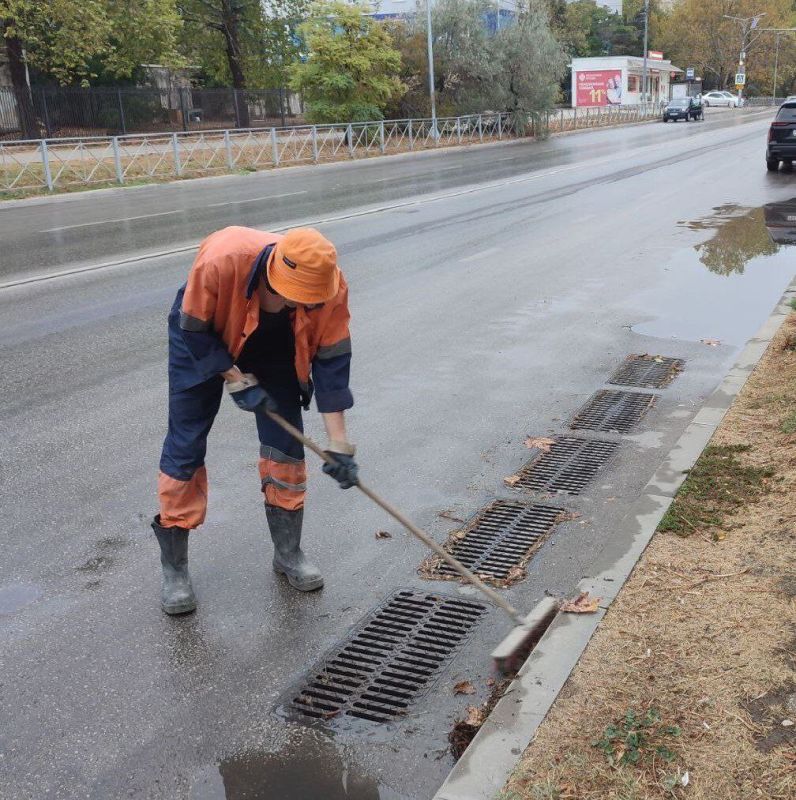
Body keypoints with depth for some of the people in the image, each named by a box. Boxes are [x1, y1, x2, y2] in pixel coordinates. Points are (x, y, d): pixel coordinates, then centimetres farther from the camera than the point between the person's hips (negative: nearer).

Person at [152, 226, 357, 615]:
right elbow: (193, 331, -24)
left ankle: (288, 552, 19)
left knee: (286, 442, 0)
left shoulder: (330, 286, -32)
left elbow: (331, 360, -23)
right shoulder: (220, 260, -41)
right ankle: (174, 568, 10)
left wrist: (339, 444, -22)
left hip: (276, 348, 3)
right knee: (184, 447, -4)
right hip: (204, 339, -2)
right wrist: (237, 380, -25)